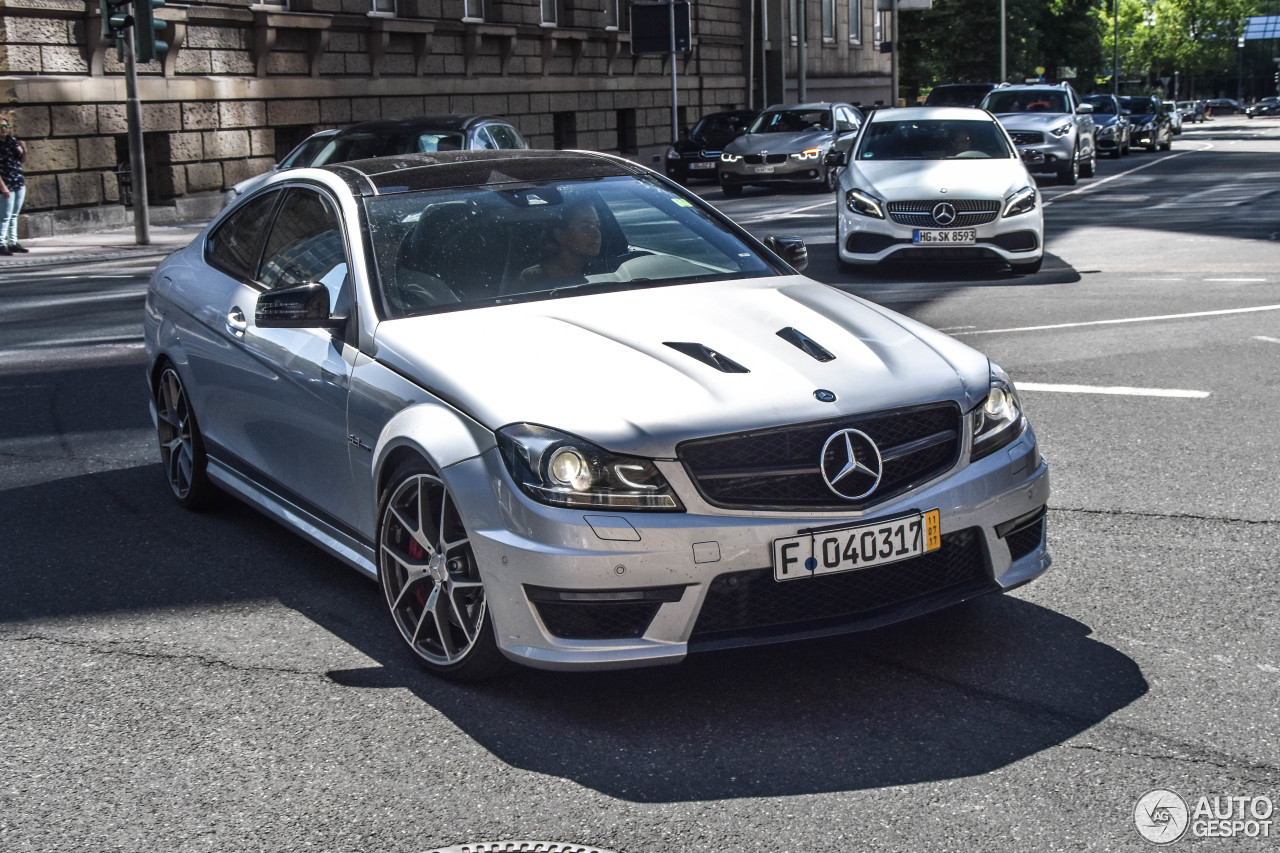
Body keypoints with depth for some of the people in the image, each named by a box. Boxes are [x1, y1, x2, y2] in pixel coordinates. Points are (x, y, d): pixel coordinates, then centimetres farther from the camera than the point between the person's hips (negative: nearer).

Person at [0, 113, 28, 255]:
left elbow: (22, 160, 14)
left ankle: (13, 242, 18)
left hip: (19, 183, 6)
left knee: (14, 215, 12)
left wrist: (24, 149, -7)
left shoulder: (12, 140, 5)